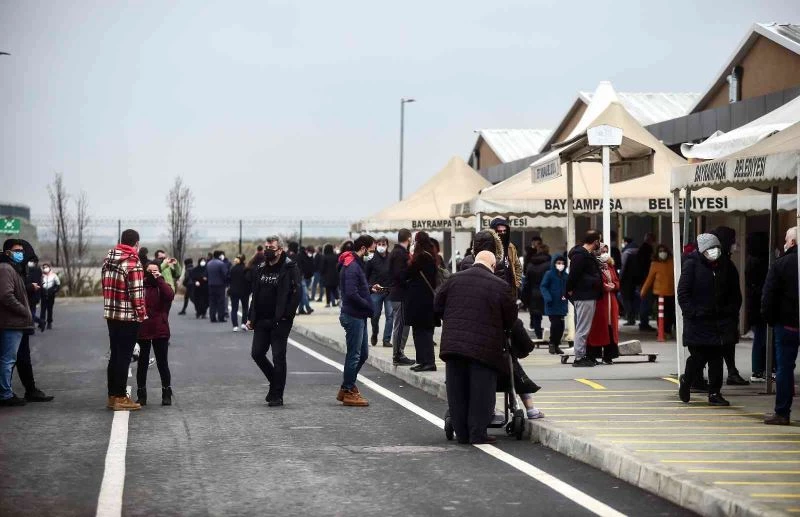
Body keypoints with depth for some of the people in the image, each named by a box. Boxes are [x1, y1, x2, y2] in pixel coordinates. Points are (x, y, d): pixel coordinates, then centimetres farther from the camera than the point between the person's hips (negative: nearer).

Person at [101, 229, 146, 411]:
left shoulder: (108, 259, 7)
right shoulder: (133, 263, -16)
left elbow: (106, 286, 10)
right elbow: (137, 293, -17)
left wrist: (110, 305, 15)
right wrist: (141, 314, -7)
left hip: (111, 314, 7)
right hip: (128, 316, -7)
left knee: (115, 355, 14)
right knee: (124, 357, -2)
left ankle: (112, 395, 19)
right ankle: (120, 398, 1)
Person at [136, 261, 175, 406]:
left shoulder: (163, 286, 3)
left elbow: (170, 295, -20)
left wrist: (159, 279, -18)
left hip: (160, 331, 0)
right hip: (142, 331, 0)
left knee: (162, 363, 6)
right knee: (142, 363, 8)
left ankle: (167, 394, 15)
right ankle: (141, 395, 16)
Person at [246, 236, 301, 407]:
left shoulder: (290, 268, -8)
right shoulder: (260, 269, 12)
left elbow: (296, 293, -14)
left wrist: (287, 315, -19)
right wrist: (251, 318, 12)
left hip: (280, 322, -6)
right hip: (262, 321, 6)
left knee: (278, 357, -1)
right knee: (257, 353, 5)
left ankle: (277, 396, 7)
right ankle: (276, 382, 27)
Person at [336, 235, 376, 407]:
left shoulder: (357, 264, 15)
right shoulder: (352, 266, -18)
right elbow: (352, 294, -25)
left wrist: (370, 289, 8)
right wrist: (369, 306, -15)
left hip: (359, 316, 10)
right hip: (354, 316, -10)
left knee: (363, 353, 16)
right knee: (354, 355, -2)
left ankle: (347, 388, 23)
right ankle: (348, 392, 6)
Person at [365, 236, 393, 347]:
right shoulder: (372, 259, -2)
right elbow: (365, 275, 2)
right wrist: (370, 287, -10)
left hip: (390, 291, 1)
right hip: (376, 292, -1)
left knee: (390, 315, -4)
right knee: (375, 316, 7)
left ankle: (387, 339, 3)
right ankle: (374, 335, 33)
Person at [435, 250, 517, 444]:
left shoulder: (455, 279, 5)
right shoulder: (500, 286, -4)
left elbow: (438, 305, 12)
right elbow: (511, 318, 2)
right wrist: (500, 329, 23)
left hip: (453, 343, 3)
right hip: (485, 347, -3)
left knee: (457, 390, 11)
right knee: (481, 390, 3)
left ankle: (461, 433, 16)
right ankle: (478, 433, 3)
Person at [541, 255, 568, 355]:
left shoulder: (565, 276, 7)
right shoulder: (549, 274, -5)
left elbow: (568, 289, 17)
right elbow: (543, 286, -7)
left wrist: (566, 296, -2)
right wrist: (547, 297, -20)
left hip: (562, 305, 4)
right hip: (552, 305, -4)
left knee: (561, 325, 3)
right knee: (555, 324, -9)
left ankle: (556, 345, 16)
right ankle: (552, 344, 8)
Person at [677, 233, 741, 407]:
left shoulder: (726, 266, 7)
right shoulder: (692, 264, -6)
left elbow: (735, 295, 15)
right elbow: (683, 293, -7)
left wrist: (732, 313, 4)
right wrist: (692, 313, -15)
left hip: (721, 320, 4)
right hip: (698, 322, -4)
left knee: (716, 357, 4)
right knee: (699, 356, -5)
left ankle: (714, 393, 12)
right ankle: (686, 382, 23)